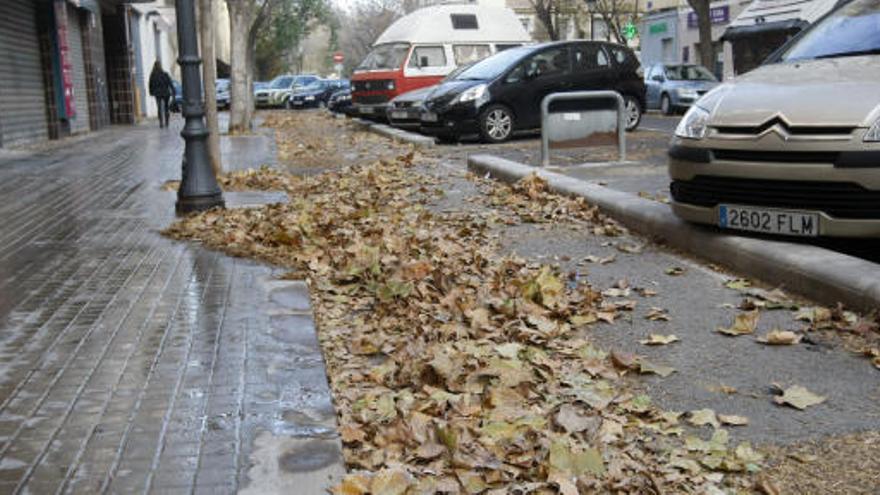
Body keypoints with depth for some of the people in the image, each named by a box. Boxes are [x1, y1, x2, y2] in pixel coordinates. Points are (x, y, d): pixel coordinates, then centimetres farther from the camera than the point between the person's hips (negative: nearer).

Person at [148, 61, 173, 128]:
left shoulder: (152, 75, -4)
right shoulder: (165, 74, -12)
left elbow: (150, 84, 2)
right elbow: (170, 83, -9)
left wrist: (151, 92, 12)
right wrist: (173, 91, -2)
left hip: (157, 94, 1)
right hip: (165, 93, -1)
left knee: (159, 108, 6)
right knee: (166, 108, 12)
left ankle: (161, 123, -1)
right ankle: (166, 122, 13)